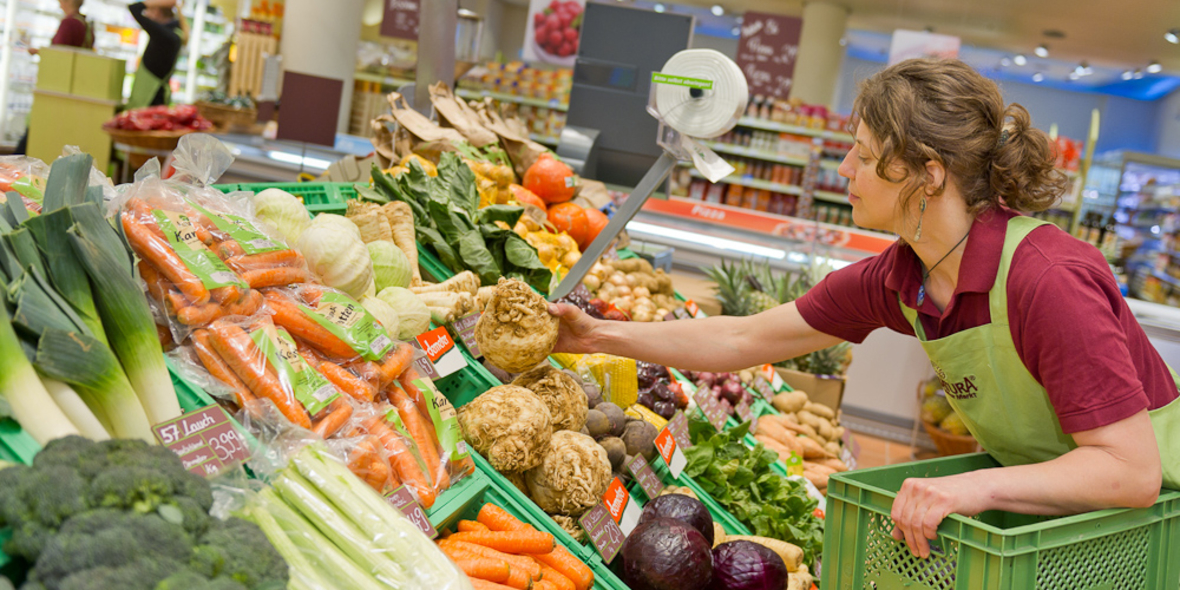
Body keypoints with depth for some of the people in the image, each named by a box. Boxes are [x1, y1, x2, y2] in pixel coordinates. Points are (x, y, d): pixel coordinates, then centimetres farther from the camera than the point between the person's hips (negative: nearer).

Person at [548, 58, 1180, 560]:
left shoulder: (1047, 280, -29)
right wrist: (600, 335, 2)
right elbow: (743, 340, 2)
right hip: (1042, 508, 6)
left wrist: (978, 486, -39)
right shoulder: (894, 278, -6)